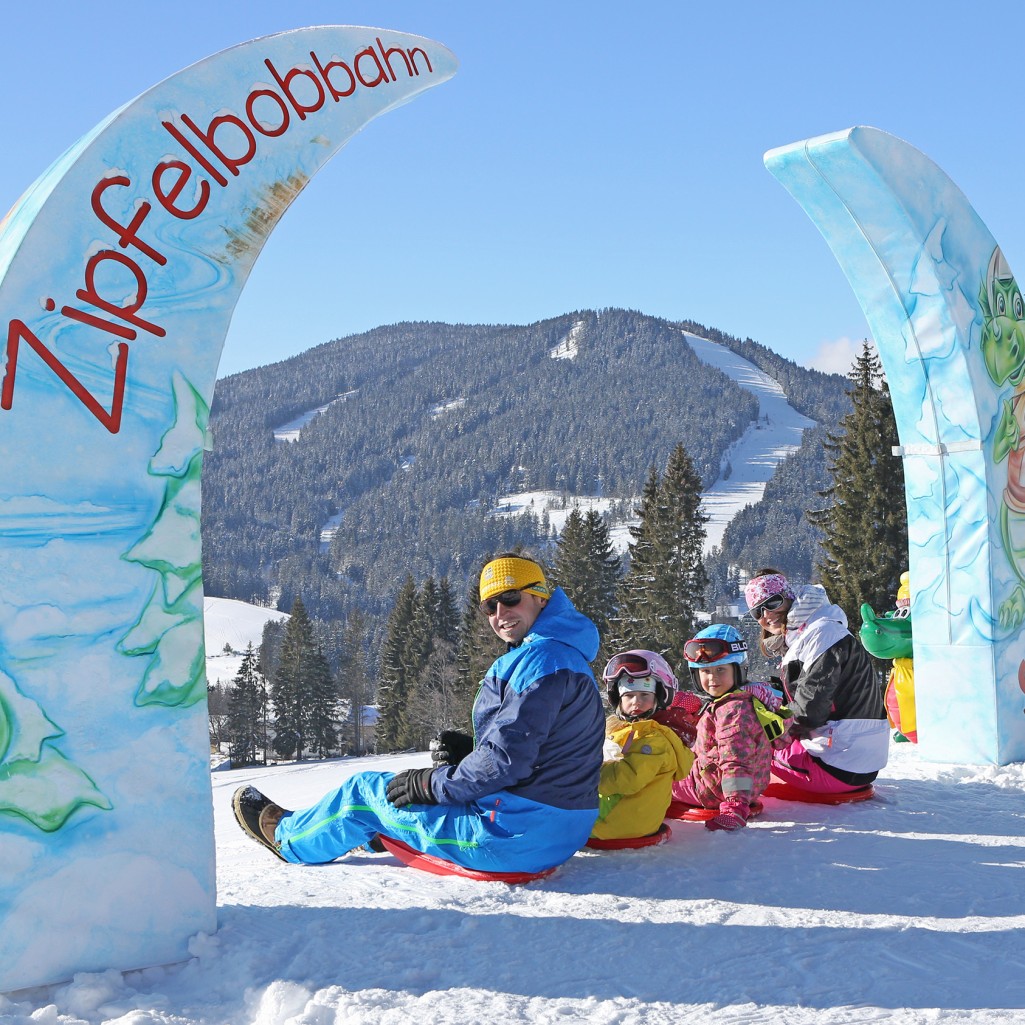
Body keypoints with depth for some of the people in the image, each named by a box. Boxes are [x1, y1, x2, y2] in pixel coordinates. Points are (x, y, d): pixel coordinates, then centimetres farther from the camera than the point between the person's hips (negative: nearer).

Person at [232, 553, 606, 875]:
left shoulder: (541, 660, -20)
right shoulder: (565, 656, 12)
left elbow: (508, 758, -24)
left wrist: (433, 783, -10)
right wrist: (469, 754, 5)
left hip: (514, 836, -9)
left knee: (364, 790, 9)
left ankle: (288, 836, 35)